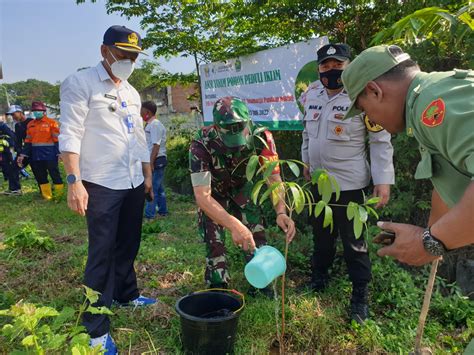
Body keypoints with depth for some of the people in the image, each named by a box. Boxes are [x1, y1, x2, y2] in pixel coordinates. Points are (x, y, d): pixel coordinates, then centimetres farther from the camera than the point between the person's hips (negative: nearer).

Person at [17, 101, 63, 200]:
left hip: (50, 155, -6)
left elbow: (57, 140, -8)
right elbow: (28, 141, 15)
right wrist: (23, 155, 9)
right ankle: (47, 197, 21)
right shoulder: (30, 124, 12)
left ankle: (59, 196, 11)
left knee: (55, 175, 0)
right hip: (36, 156, 6)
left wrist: (60, 153, -16)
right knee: (40, 177, 10)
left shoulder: (52, 123, -6)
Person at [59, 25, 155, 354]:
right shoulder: (80, 83, -6)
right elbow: (71, 135, -14)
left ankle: (126, 295, 38)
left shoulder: (132, 93, 15)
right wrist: (74, 181, -21)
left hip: (133, 183, 7)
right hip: (101, 184, -7)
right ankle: (97, 328, 12)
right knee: (102, 253, -1)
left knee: (128, 246, 17)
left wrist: (148, 175, 17)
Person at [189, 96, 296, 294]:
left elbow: (273, 178, -26)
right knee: (214, 242, -7)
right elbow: (202, 196, -43)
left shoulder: (261, 137, -32)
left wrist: (281, 212, -45)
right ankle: (218, 290, 15)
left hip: (241, 186, 2)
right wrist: (234, 225, -57)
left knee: (257, 235, 0)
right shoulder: (201, 145, -39)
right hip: (213, 192, -2)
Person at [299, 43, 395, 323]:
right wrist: (307, 161, 20)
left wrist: (383, 180, -16)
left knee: (354, 242, 5)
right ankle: (319, 279, 42)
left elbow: (381, 141, -12)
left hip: (350, 184, -6)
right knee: (322, 235, 21)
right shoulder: (311, 95, 3)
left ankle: (360, 297, 22)